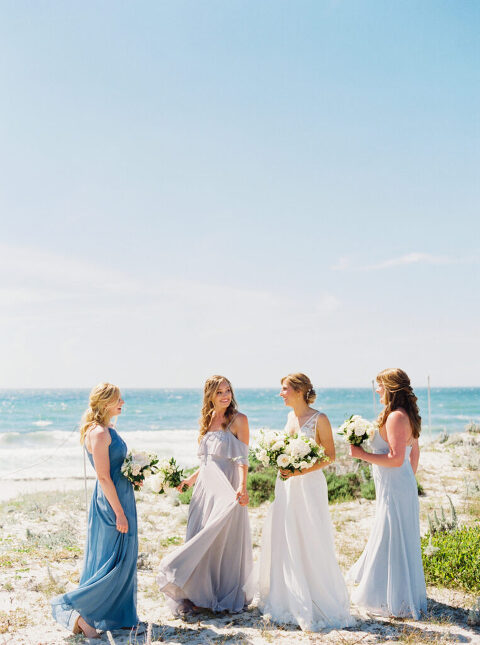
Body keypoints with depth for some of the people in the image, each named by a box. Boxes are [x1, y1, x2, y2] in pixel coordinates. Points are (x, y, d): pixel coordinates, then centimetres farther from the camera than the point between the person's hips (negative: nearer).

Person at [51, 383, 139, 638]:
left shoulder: (107, 431, 11)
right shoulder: (98, 433, -19)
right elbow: (104, 477, -21)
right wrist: (119, 512, -21)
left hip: (120, 498, 10)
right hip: (111, 502, -10)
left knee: (123, 559, 15)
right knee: (113, 561, -4)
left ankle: (116, 614, 26)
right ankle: (76, 609, 2)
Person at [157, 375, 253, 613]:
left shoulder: (239, 420, -5)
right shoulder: (207, 420, 13)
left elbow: (242, 459, -13)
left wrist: (242, 486, -26)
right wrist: (192, 478, 21)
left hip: (227, 490, -6)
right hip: (205, 488, 6)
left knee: (225, 541, 1)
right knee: (201, 543, 6)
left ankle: (228, 596, 16)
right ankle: (200, 595, 16)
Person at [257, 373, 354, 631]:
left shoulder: (319, 419, -9)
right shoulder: (291, 417, 11)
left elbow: (330, 455, -9)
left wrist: (301, 471, -19)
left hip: (309, 485, -7)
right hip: (286, 486, 7)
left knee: (311, 544, -2)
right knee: (283, 542, 9)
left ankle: (321, 602, 12)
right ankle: (290, 600, 21)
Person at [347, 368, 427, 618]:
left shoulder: (396, 417, -20)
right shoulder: (407, 416, 10)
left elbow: (396, 459, -26)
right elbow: (414, 453, 18)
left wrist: (362, 454, -19)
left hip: (395, 490, -10)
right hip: (402, 486, 10)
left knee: (392, 542, 1)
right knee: (390, 539, 20)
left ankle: (398, 601, 13)